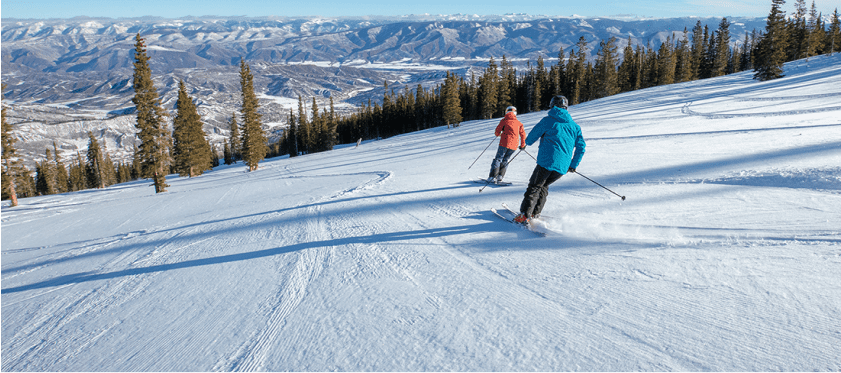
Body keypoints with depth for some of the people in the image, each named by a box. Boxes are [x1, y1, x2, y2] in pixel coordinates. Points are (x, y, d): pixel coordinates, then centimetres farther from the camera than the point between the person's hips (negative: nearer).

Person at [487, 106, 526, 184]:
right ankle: (500, 176, 7)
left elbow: (497, 132, 5)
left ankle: (493, 177, -10)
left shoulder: (504, 120, 5)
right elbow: (523, 134, 14)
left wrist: (498, 134, 30)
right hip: (514, 145, 4)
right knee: (505, 160, 17)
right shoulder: (518, 123, 14)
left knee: (498, 159, 0)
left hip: (505, 142, -4)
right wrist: (522, 145, 26)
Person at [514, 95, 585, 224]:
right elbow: (581, 147, 15)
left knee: (534, 187, 1)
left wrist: (527, 142, 33)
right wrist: (573, 165, 23)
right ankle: (535, 213, 20)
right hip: (563, 167, 5)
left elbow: (530, 138, 9)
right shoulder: (574, 125, 17)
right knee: (544, 185, 23)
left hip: (547, 162, -5)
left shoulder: (548, 121, 2)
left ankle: (525, 215, -11)